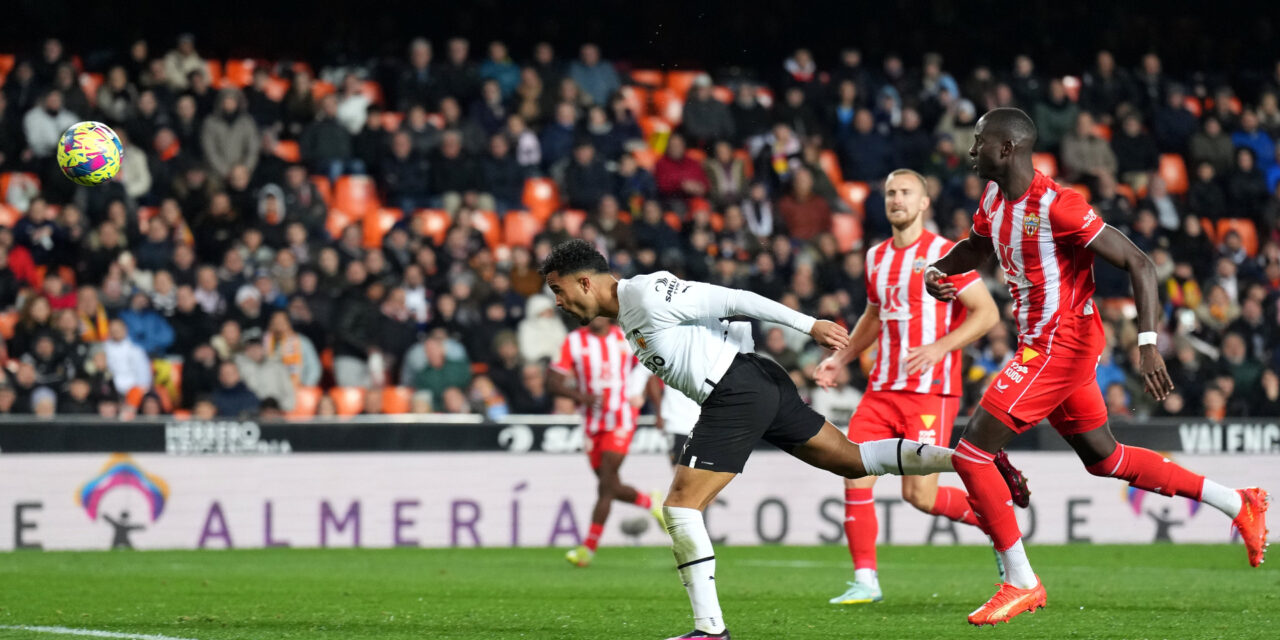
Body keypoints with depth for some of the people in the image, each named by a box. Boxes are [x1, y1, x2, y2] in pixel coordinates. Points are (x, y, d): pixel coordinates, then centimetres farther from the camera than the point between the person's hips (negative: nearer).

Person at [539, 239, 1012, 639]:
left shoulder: (646, 295, -12)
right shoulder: (627, 316, 17)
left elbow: (733, 300, -13)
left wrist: (809, 326, -12)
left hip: (736, 395, -10)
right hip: (755, 383, 10)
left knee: (680, 506, -10)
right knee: (852, 460, 14)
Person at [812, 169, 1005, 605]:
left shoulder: (944, 254, -6)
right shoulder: (876, 257, 15)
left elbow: (986, 312, -9)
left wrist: (938, 348, -19)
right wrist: (841, 358, 17)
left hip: (932, 390, -6)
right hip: (883, 389, 6)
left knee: (920, 495, -10)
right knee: (856, 474, -8)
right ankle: (865, 580, 0)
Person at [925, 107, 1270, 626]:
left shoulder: (1057, 208, -22)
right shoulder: (994, 198, 5)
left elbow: (1139, 265, -22)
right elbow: (977, 246, 27)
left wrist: (1148, 345, -30)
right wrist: (939, 269, 5)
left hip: (1058, 347, -10)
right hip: (1044, 345, 10)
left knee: (972, 453, -11)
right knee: (1104, 459, 19)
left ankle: (1021, 583, -3)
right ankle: (1239, 505, 26)